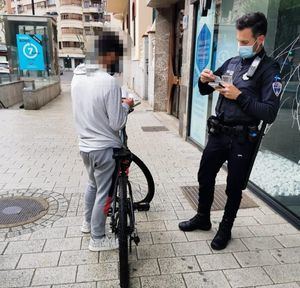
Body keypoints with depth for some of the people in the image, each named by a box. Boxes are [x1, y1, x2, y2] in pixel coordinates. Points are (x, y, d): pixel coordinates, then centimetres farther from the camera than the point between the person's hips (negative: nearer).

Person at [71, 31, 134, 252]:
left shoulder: (77, 77, 1)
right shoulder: (109, 82, -22)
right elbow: (117, 124, -19)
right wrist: (125, 105, -2)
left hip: (85, 145, 8)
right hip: (105, 147, -7)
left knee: (93, 184, 28)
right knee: (104, 193, 8)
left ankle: (88, 222, 45)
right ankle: (98, 239, 25)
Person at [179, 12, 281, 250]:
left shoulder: (269, 69, -9)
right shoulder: (231, 63, 8)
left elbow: (270, 113, -18)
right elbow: (205, 91, 16)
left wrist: (239, 96, -22)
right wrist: (204, 81, -6)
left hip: (242, 139, -5)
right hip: (218, 133, 6)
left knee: (234, 187, 9)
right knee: (205, 177, 15)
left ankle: (225, 229, 31)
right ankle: (202, 218, 37)